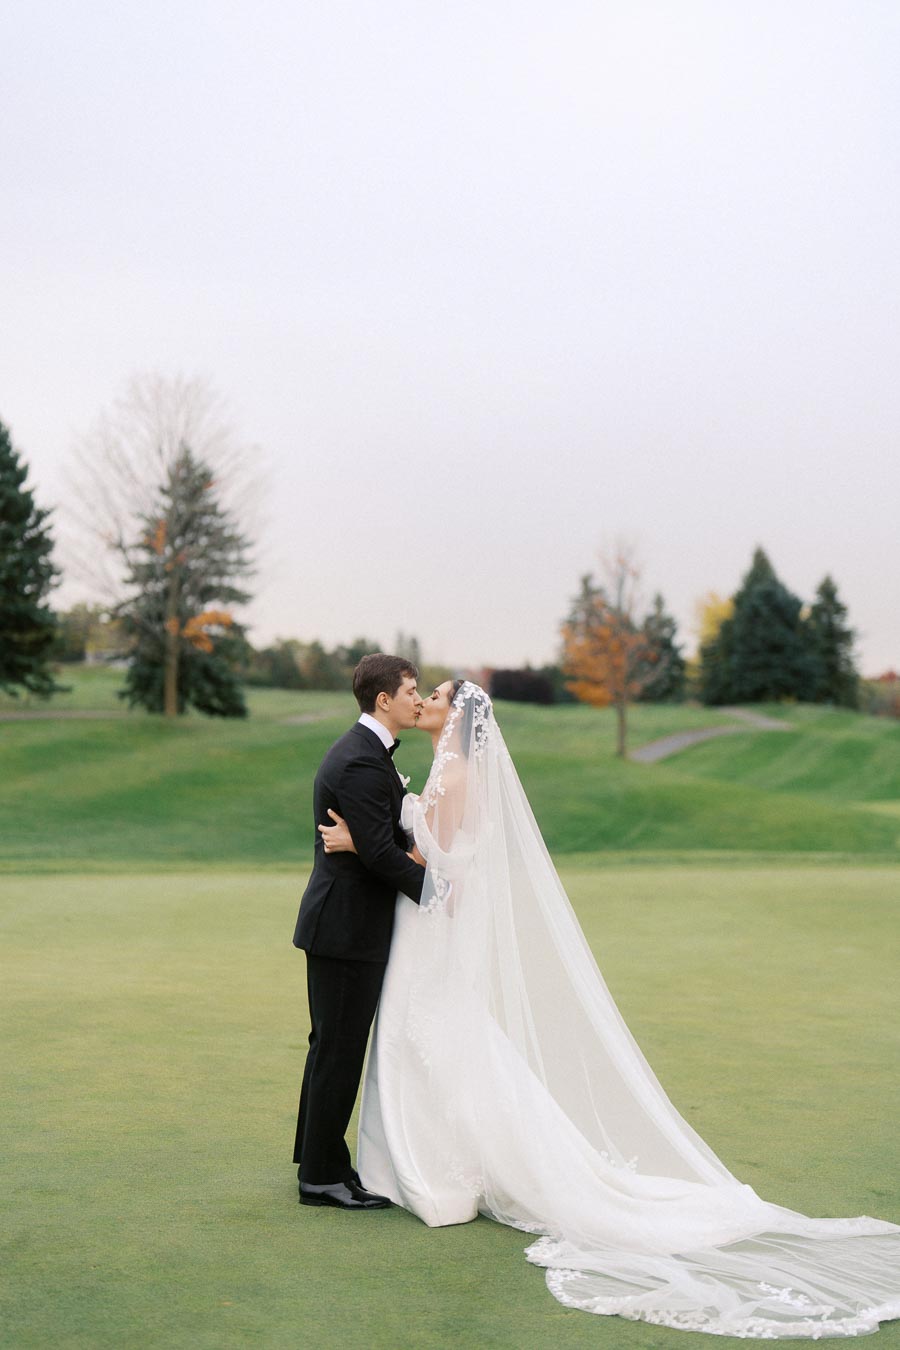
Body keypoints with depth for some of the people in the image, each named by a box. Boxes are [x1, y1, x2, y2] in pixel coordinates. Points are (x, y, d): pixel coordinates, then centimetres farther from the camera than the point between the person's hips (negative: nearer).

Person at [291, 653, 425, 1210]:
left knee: (334, 1045, 18)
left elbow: (388, 840, 16)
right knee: (340, 1049, -1)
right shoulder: (361, 762, -21)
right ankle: (323, 1175, 9)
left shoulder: (363, 750, 13)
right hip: (349, 927, -10)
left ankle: (318, 1157, 30)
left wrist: (414, 854, -4)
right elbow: (380, 853, -23)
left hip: (344, 919, 10)